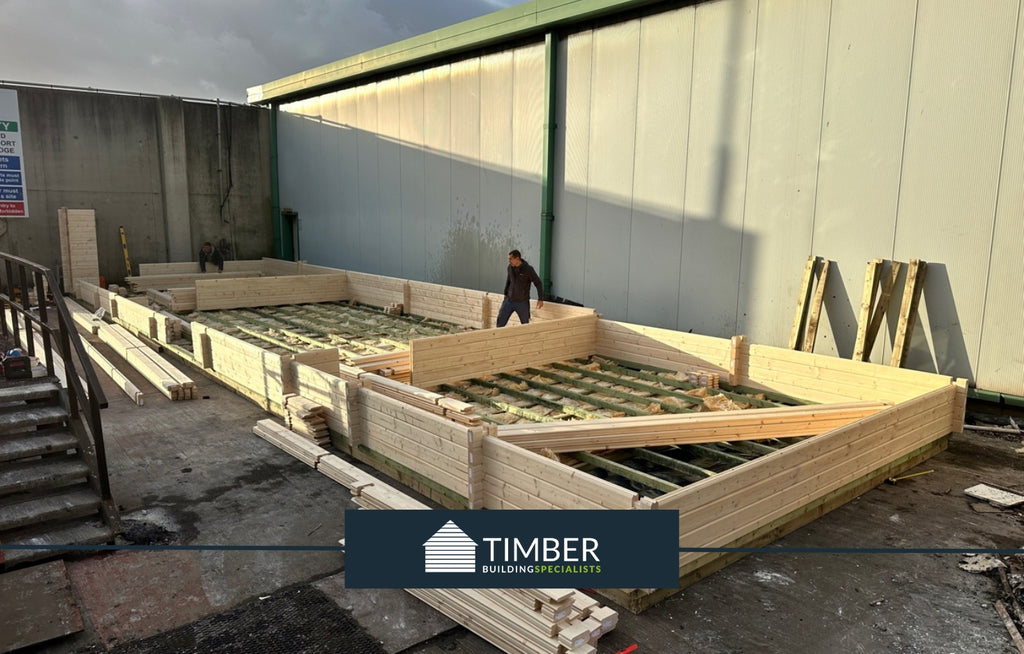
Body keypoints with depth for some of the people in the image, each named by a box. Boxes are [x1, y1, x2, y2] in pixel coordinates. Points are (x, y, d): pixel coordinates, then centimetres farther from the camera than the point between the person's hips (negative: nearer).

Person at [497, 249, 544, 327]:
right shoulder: (510, 267, -1)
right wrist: (505, 294, 20)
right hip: (509, 300, 4)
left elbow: (538, 283, -10)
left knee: (525, 324, 6)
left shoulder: (528, 269, -16)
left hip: (522, 302, -4)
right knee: (500, 321, 1)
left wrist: (540, 299, -11)